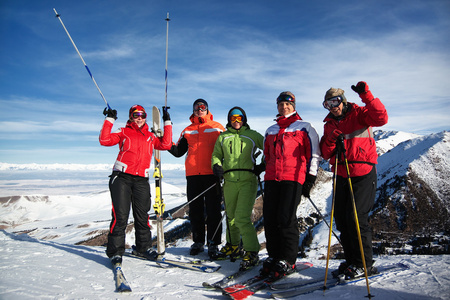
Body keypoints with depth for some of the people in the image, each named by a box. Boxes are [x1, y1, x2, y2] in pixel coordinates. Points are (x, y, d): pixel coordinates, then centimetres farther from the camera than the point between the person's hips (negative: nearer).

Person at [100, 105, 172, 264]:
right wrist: (110, 120, -3)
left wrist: (167, 123, 8)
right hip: (122, 177, -3)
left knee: (142, 215, 6)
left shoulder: (150, 136, 20)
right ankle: (115, 251, 4)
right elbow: (104, 140, -1)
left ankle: (144, 247, 19)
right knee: (120, 216, -6)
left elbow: (165, 144, 6)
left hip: (141, 180, 3)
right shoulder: (123, 132, 11)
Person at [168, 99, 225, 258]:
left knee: (213, 210, -1)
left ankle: (213, 243, 8)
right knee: (195, 210, 8)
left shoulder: (217, 128, 10)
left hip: (212, 174, -3)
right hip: (193, 175, 3)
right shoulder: (188, 131, 17)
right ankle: (198, 242, 20)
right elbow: (178, 151, 17)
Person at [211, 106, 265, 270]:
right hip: (229, 182, 4)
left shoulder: (252, 136, 6)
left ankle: (251, 252, -4)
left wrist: (263, 165, 3)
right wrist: (216, 166, -1)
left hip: (247, 181, -4)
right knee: (230, 216, 14)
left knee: (242, 217, -14)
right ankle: (233, 247, 32)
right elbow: (216, 155, 19)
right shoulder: (223, 137, 14)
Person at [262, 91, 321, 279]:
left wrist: (310, 179, -3)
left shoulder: (304, 127, 9)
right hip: (271, 178, 5)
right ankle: (274, 256, 15)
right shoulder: (271, 130, 22)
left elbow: (314, 154, 4)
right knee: (269, 218, 2)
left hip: (293, 178, -5)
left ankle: (287, 260, 1)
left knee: (286, 218, -11)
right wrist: (263, 169, 22)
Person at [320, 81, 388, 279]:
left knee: (356, 217, -10)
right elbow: (325, 154, 7)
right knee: (341, 219, 7)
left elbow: (381, 119, -21)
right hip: (341, 176, 6)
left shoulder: (359, 114, 0)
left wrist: (367, 96, -27)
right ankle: (351, 261, 22)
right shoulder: (329, 124, 14)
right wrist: (331, 140, -12)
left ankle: (364, 264, 6)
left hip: (363, 174, -6)